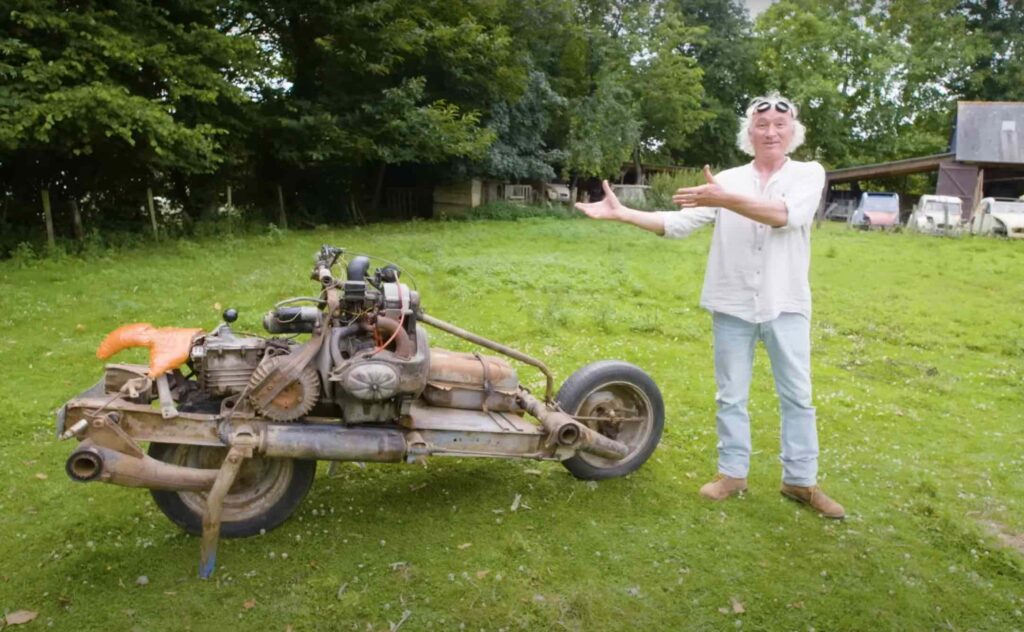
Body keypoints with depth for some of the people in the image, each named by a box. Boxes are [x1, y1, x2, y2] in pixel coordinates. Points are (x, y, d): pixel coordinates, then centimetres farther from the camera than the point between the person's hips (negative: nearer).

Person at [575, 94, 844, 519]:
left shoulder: (809, 174, 0)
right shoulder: (728, 180, 6)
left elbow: (785, 215, -21)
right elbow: (676, 223, -2)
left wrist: (725, 201, -32)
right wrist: (621, 213, -12)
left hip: (785, 306, -1)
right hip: (732, 306, 2)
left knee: (797, 396, 8)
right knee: (730, 396, 10)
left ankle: (800, 481, 22)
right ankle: (732, 473, 26)